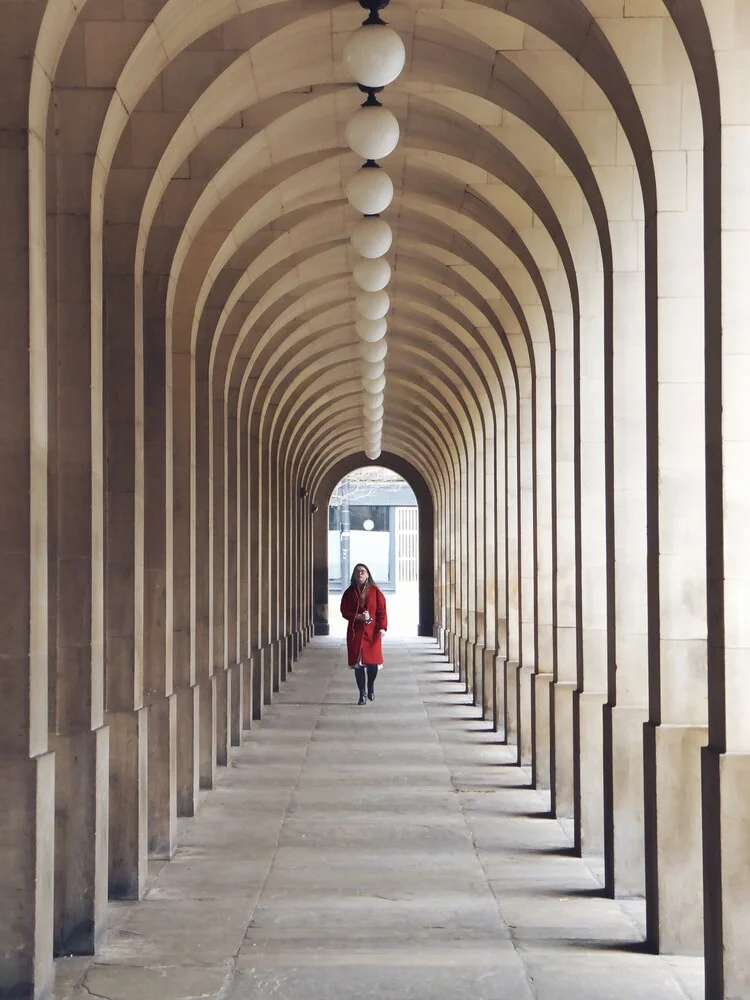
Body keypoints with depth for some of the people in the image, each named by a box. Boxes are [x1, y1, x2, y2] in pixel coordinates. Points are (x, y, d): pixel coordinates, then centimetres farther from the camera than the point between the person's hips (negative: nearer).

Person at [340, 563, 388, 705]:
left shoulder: (375, 592, 2)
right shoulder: (349, 593, 5)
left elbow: (382, 611, -2)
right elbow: (344, 612, 4)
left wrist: (382, 627, -14)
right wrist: (358, 617, -13)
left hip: (372, 632, -1)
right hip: (355, 633, 1)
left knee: (373, 662, -3)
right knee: (358, 663, -1)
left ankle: (371, 686, 26)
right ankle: (362, 694, 8)